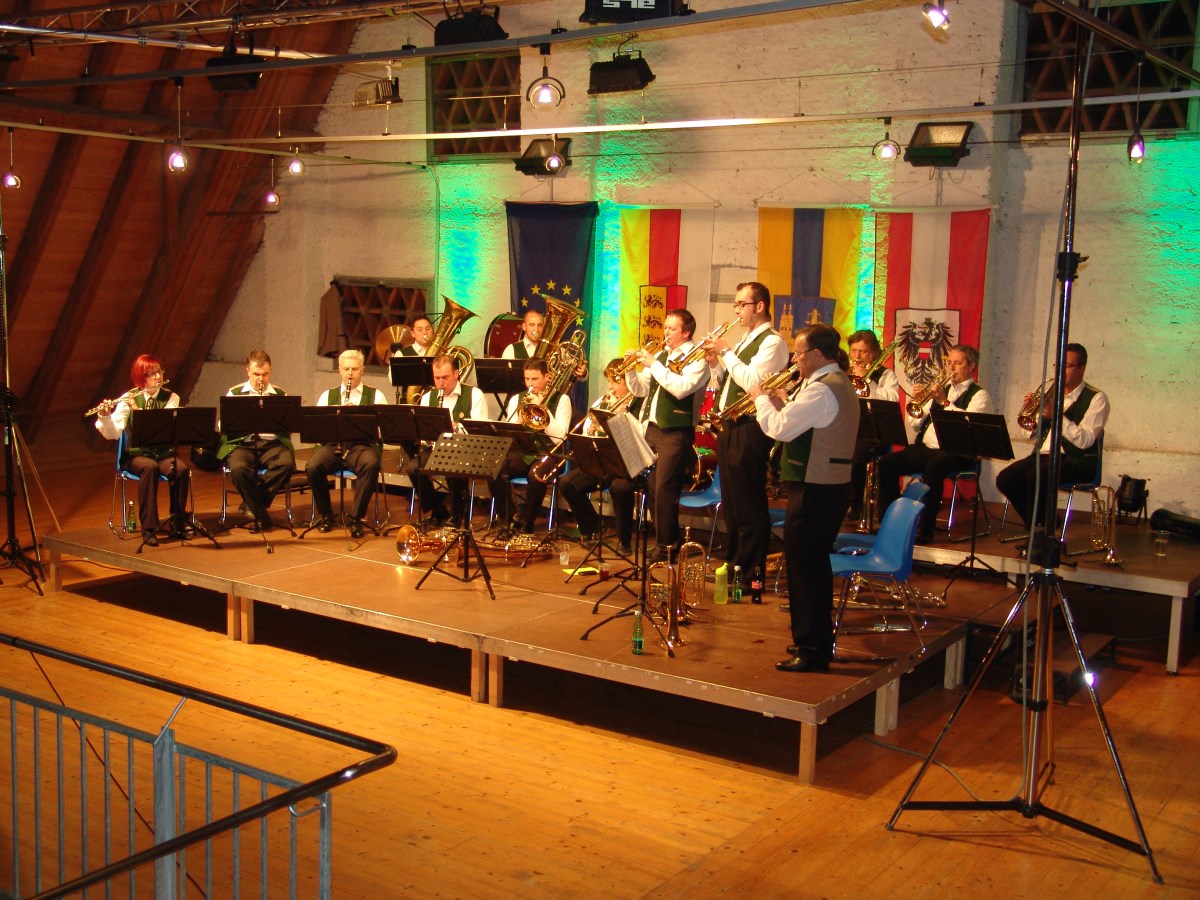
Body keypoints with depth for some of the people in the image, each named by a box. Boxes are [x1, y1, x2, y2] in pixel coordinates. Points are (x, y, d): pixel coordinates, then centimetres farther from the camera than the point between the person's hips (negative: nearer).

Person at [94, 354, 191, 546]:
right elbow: (113, 433, -10)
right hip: (136, 455, -1)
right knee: (150, 467, -35)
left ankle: (178, 523, -14)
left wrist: (137, 409, -24)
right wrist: (105, 417, -29)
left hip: (164, 453, 1)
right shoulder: (128, 399, -1)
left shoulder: (171, 398, 2)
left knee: (181, 469, -31)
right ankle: (148, 528, -29)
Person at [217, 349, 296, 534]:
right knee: (239, 468, -35)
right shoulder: (234, 393, 12)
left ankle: (253, 504, -14)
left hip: (272, 443, 1)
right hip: (241, 443, -1)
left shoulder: (280, 394, 15)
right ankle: (262, 515, -19)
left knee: (287, 463, -32)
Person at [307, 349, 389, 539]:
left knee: (371, 464, -36)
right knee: (313, 466, -30)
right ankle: (325, 515, -5)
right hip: (331, 444, 2)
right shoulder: (327, 395, 21)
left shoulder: (375, 396, 15)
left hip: (362, 445, -1)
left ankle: (356, 518, -20)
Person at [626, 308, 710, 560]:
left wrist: (653, 365, -19)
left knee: (664, 491, -8)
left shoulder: (697, 358, -6)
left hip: (675, 432, -7)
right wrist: (631, 368, -1)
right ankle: (664, 538, 21)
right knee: (651, 487, 9)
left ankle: (666, 547, 2)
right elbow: (640, 389, 17)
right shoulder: (661, 356, 16)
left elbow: (682, 388, -23)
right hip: (652, 427, 7)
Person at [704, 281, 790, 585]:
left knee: (748, 505, -4)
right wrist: (716, 363, 3)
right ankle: (733, 563, 26)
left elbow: (751, 381, -23)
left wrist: (726, 352, -16)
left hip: (748, 431, -10)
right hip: (729, 426, 10)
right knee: (730, 502, 16)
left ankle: (752, 572, 3)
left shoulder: (772, 342, -11)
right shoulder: (745, 341, 18)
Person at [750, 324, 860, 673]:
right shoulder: (839, 383, 15)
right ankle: (815, 640, 29)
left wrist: (761, 398, -6)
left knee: (805, 567, -4)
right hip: (831, 485, 11)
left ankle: (811, 650, 3)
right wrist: (779, 401, 7)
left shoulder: (821, 389, -19)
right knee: (815, 565, 19)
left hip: (815, 490, -11)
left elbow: (781, 429, -21)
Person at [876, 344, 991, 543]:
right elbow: (915, 424, 18)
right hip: (924, 448, 7)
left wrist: (945, 402, -22)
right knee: (886, 463, -12)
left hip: (955, 452, -7)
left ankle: (925, 528, -30)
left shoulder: (979, 395, 2)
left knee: (933, 467, -38)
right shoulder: (942, 389, 22)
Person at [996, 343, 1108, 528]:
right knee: (1005, 479, -17)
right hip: (1044, 455, 7)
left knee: (1035, 475, -34)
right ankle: (1045, 524, 1)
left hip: (1077, 461, -7)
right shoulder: (1052, 393, 17)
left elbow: (1084, 440, -16)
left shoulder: (1096, 398, -3)